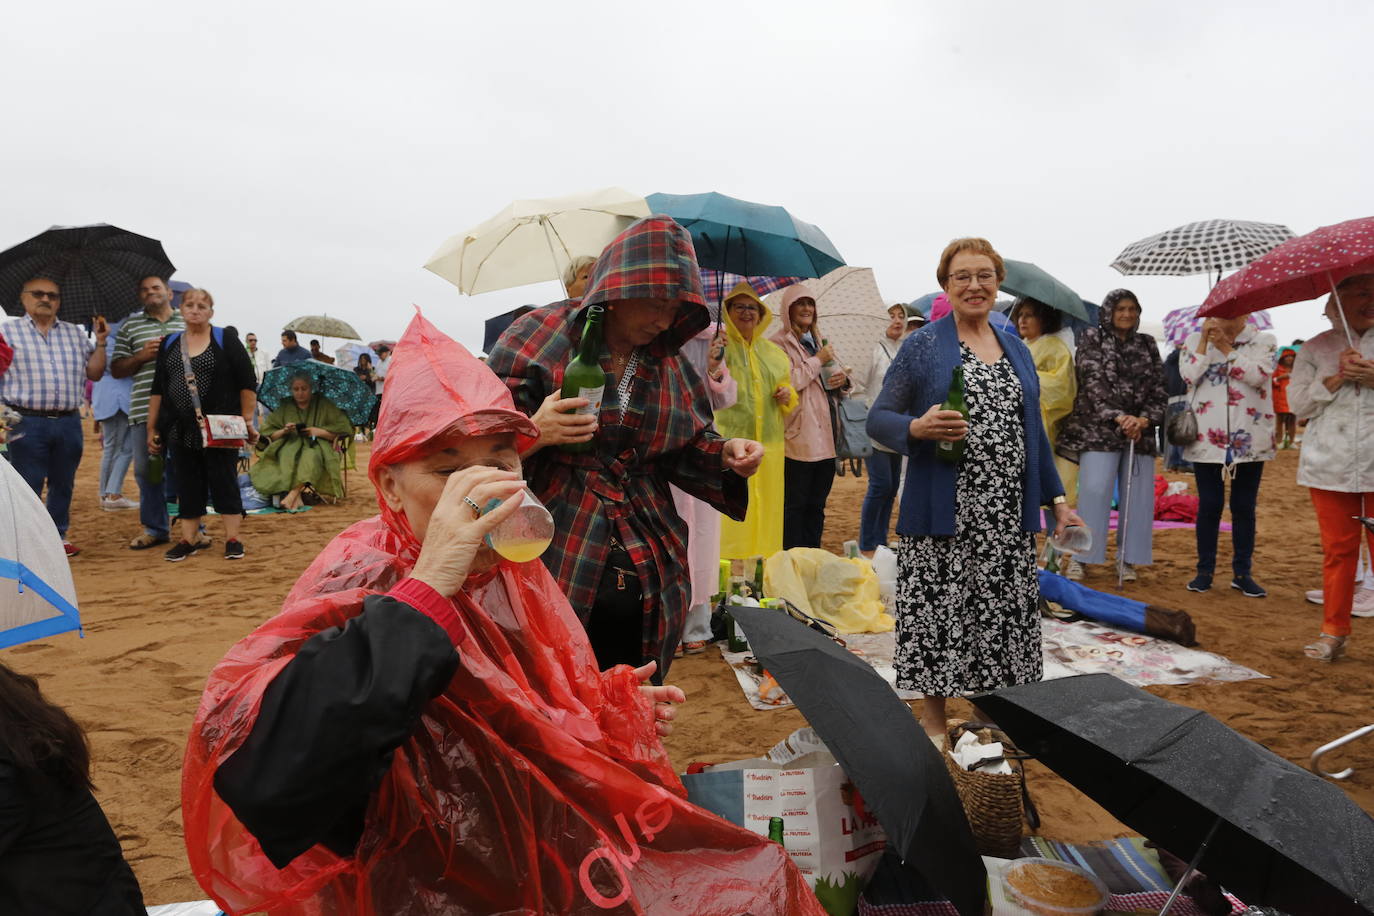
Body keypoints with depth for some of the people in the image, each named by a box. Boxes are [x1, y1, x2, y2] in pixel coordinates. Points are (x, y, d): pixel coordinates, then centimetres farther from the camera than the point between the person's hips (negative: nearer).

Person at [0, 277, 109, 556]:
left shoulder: (75, 333, 14)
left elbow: (94, 373, 12)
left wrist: (100, 342, 1)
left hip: (69, 423, 4)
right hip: (26, 423, -4)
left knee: (63, 485, 11)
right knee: (28, 486, 0)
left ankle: (58, 536, 22)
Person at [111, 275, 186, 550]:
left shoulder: (188, 324, 12)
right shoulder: (129, 326, 13)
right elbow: (116, 370, 11)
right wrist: (141, 356, -6)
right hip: (144, 410, 1)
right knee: (147, 471, 6)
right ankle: (154, 528, 18)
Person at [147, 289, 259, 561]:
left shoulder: (226, 340, 0)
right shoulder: (169, 344, 11)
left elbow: (247, 383, -3)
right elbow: (158, 389, 13)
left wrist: (248, 420, -8)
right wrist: (152, 428, 11)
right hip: (183, 430, 4)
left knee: (225, 482, 0)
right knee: (187, 485, 8)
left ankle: (232, 539, 7)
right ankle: (189, 539, 16)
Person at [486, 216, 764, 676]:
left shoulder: (670, 363, 10)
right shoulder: (540, 335, -5)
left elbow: (687, 447, 16)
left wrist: (725, 454, -5)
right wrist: (534, 432, -26)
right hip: (556, 571, -4)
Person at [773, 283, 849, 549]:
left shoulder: (817, 341, 20)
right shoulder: (780, 343, -5)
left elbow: (831, 375, 28)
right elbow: (789, 381, -19)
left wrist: (843, 378, 5)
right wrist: (818, 360, -9)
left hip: (824, 435, 8)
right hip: (799, 435, -8)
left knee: (816, 504, 13)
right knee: (795, 505, -3)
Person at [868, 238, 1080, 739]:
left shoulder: (1017, 350, 15)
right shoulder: (923, 346, -1)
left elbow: (1032, 431, 20)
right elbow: (878, 419, -3)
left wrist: (1056, 498, 17)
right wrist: (918, 428, -23)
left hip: (1008, 517, 5)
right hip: (943, 515, -5)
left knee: (1006, 613, 8)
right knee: (938, 614, -2)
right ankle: (933, 725, 14)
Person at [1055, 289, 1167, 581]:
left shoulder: (1147, 345, 15)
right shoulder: (1092, 339, 4)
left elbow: (1159, 390, 9)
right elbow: (1094, 382, -8)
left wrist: (1144, 420, -8)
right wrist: (1118, 417, -18)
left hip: (1140, 431, 4)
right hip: (1099, 429, -4)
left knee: (1138, 496, 2)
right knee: (1094, 491, -10)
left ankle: (1128, 559, 11)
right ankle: (1079, 557, -2)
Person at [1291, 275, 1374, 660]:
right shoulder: (1315, 349, 9)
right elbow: (1298, 404, 2)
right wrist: (1338, 377, -9)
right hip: (1330, 465, 1)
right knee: (1337, 550, 6)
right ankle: (1334, 632, 15)